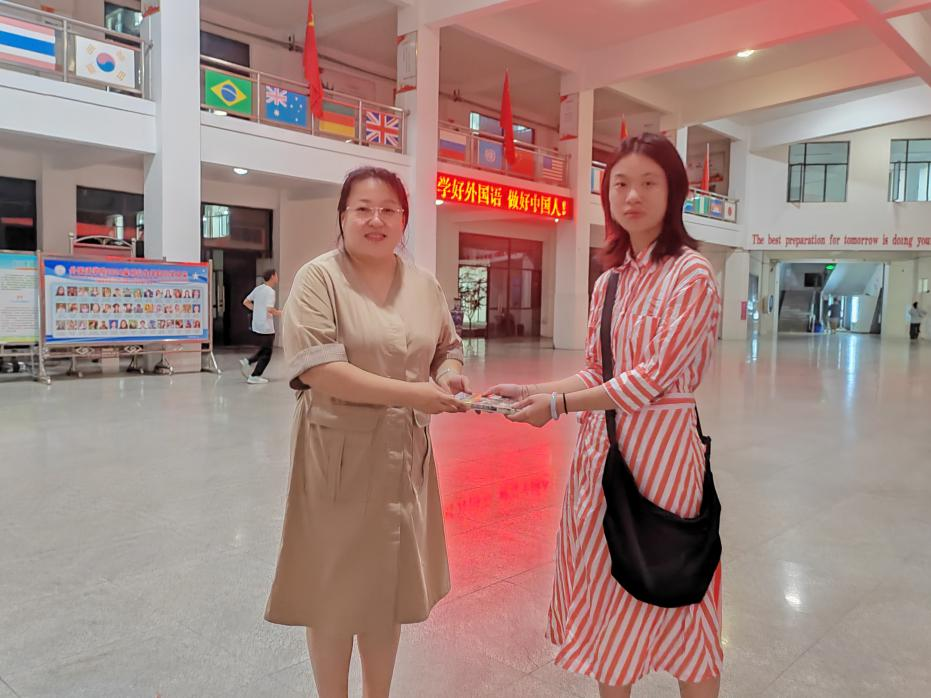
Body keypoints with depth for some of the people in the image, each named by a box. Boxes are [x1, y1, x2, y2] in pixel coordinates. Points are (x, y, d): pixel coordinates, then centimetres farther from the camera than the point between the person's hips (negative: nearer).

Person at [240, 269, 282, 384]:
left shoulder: (258, 288, 9)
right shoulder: (270, 291, -16)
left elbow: (246, 302, 15)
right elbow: (270, 309, -26)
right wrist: (280, 313, -9)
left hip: (257, 326, 8)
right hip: (266, 328, -8)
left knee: (263, 350, 23)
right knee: (266, 353, 3)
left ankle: (247, 362, 8)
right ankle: (255, 377, 4)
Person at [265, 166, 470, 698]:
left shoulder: (425, 285, 7)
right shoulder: (319, 277, -9)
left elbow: (449, 349, 17)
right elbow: (318, 369, -19)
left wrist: (449, 377, -7)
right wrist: (409, 393, -23)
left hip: (404, 455, 5)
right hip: (339, 455, -5)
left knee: (389, 585, 17)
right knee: (334, 587, 9)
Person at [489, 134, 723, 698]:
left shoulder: (691, 274, -12)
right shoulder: (611, 281, 9)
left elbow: (654, 377, -18)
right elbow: (597, 374, 10)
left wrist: (558, 405, -18)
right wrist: (529, 392, -2)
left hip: (660, 449, -6)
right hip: (602, 445, 7)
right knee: (606, 592, 16)